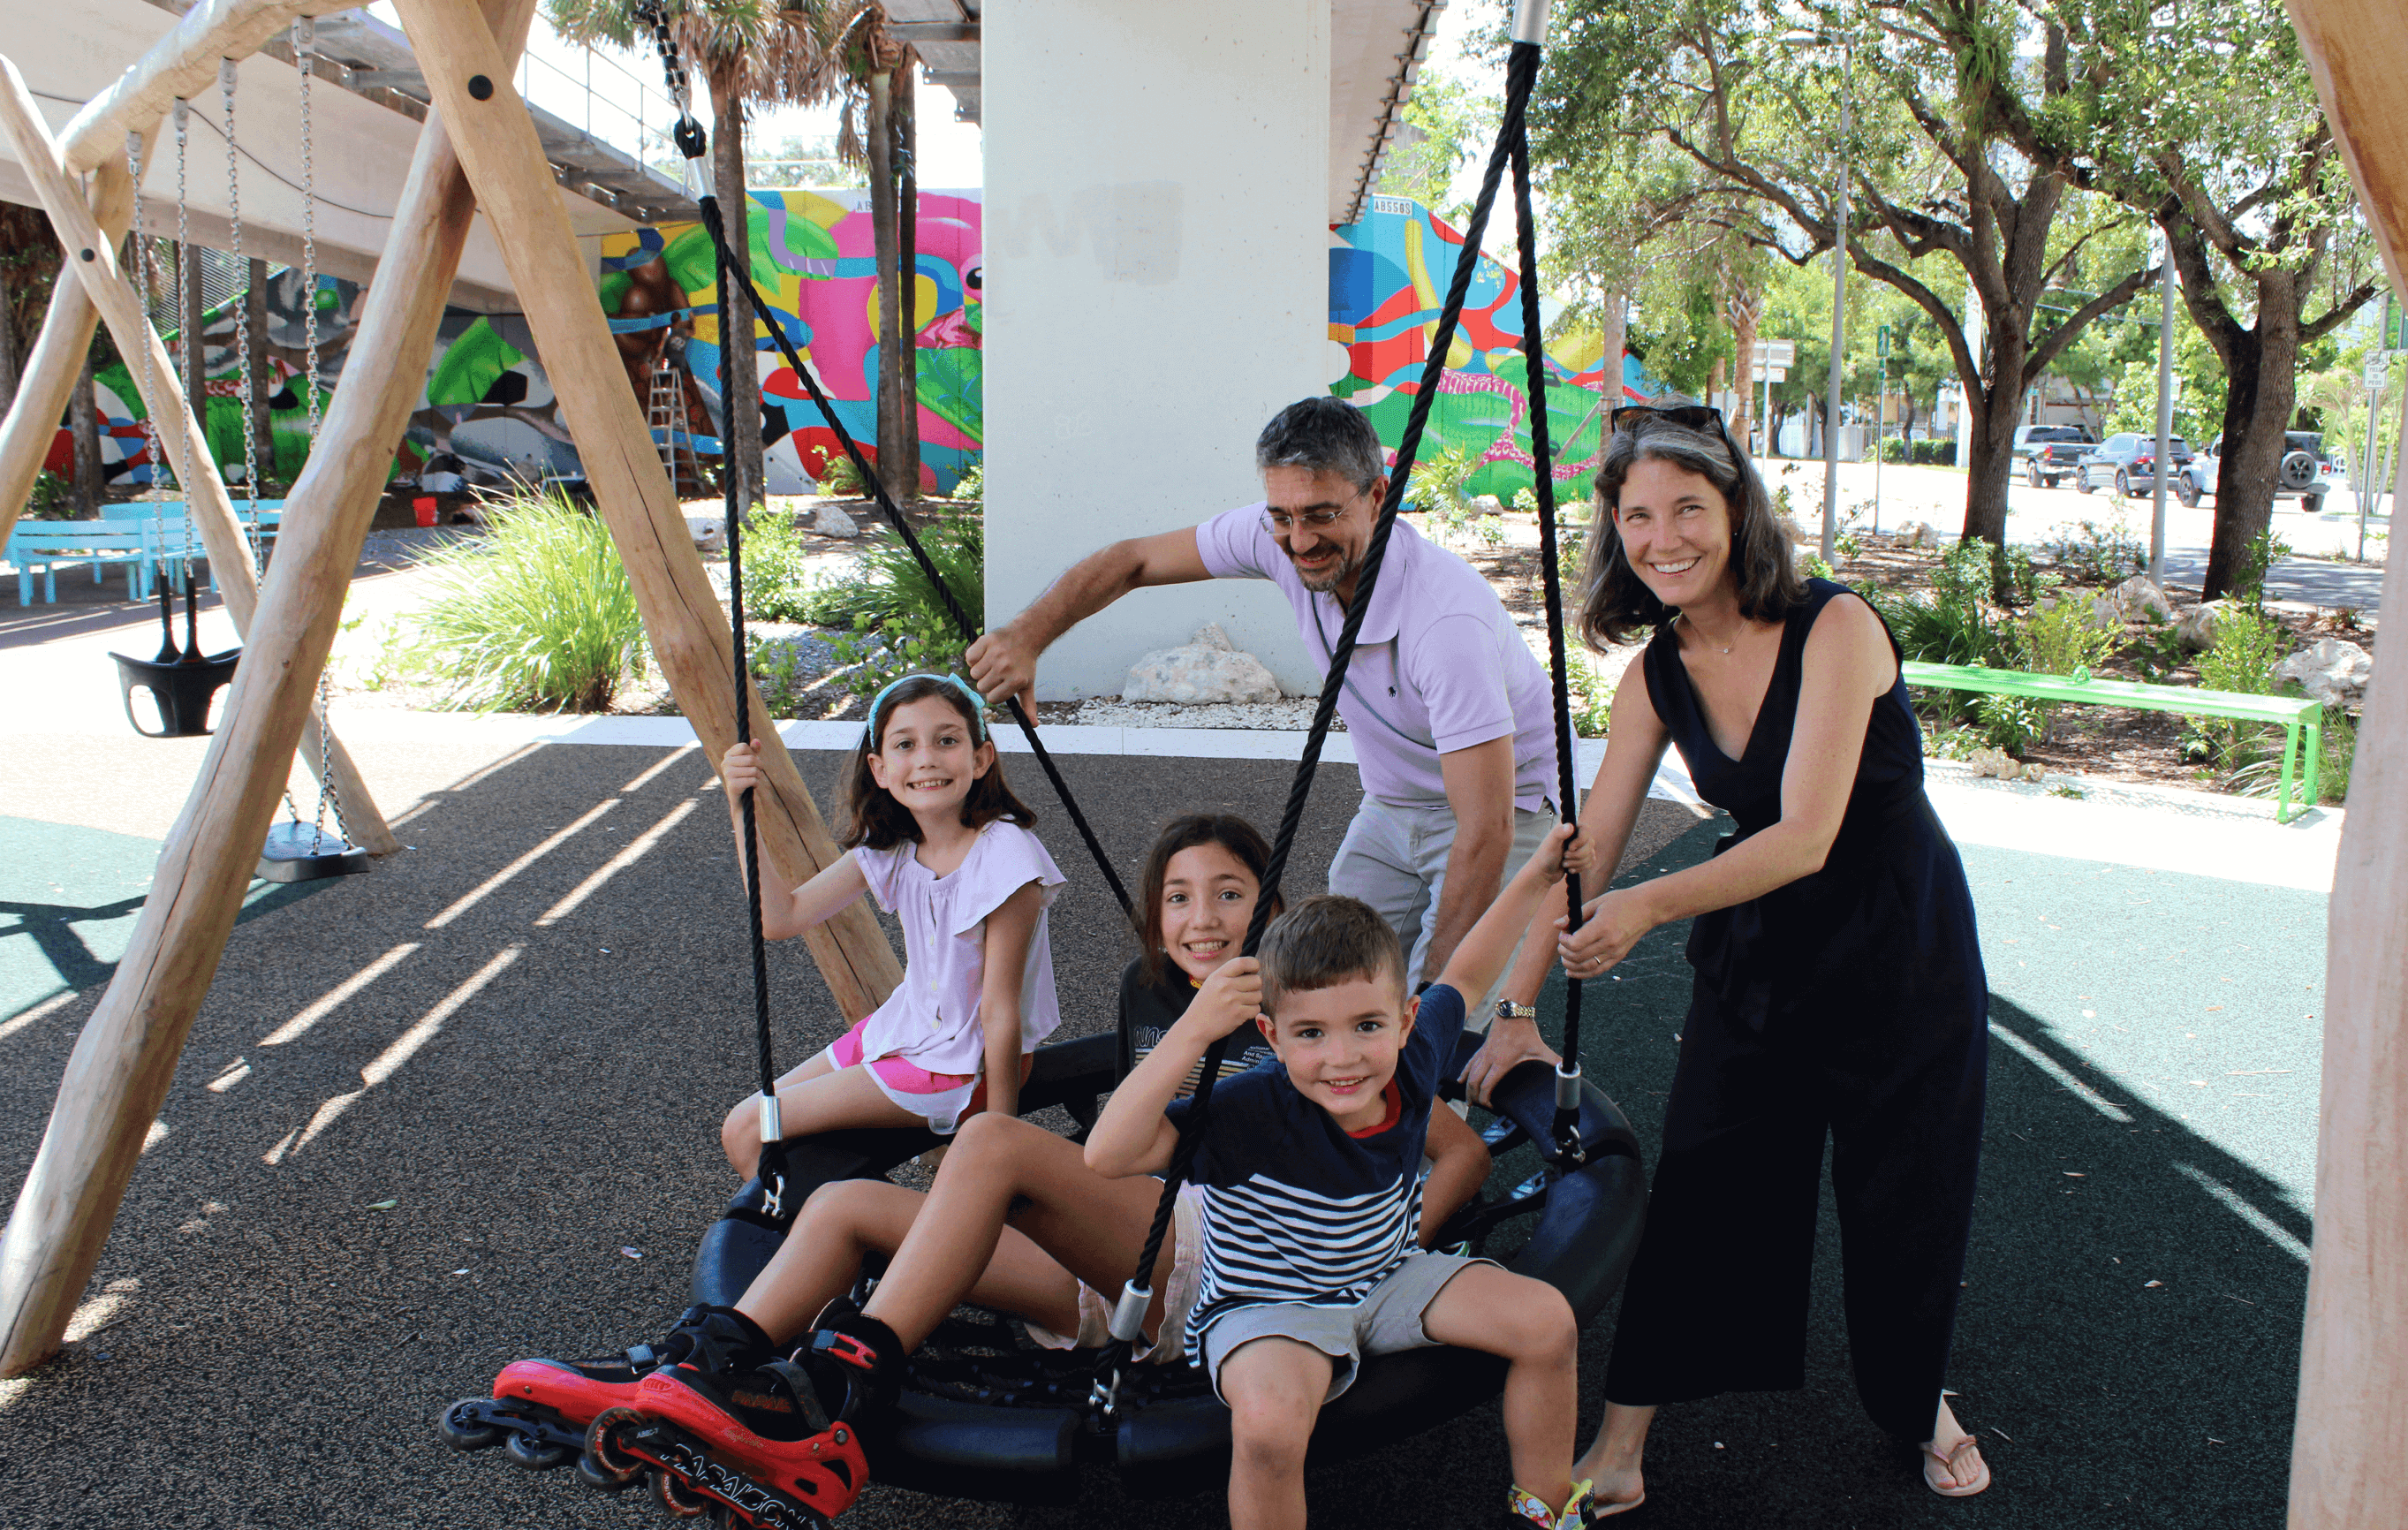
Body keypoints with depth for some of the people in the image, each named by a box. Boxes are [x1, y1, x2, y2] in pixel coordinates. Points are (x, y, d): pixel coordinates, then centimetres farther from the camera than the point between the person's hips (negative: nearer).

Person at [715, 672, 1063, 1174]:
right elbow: (780, 917, -3)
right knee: (748, 1126, 11)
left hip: (965, 1066, -7)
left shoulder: (1004, 857, -25)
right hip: (904, 1027, 7)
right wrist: (744, 811, -13)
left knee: (748, 1132, -8)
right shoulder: (891, 848, -3)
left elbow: (1000, 1013, -22)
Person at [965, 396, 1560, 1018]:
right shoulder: (1277, 538, -17)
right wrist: (1026, 634, -22)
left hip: (1504, 807, -6)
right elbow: (1132, 561, -5)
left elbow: (1487, 830, -36)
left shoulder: (1449, 620, -36)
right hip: (1388, 807, 6)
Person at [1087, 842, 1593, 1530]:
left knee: (1547, 1319, -5)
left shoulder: (1412, 1060, -16)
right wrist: (1193, 1031, -51)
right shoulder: (1251, 1113, -33)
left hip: (1387, 1277, 6)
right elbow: (1107, 1154, -44)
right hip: (1267, 1306, -6)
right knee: (1269, 1423, -37)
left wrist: (1535, 877, 9)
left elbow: (1463, 978, 6)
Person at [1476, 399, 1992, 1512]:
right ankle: (1625, 1431, 12)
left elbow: (1805, 836, -29)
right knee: (1700, 1186, 1)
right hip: (1754, 959, 4)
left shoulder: (1834, 628, -22)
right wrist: (1515, 1009, -3)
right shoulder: (1656, 676, -6)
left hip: (1904, 958, -3)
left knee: (1903, 1201, 11)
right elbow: (1584, 851, -2)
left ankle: (1920, 1401, 39)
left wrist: (1652, 907, -40)